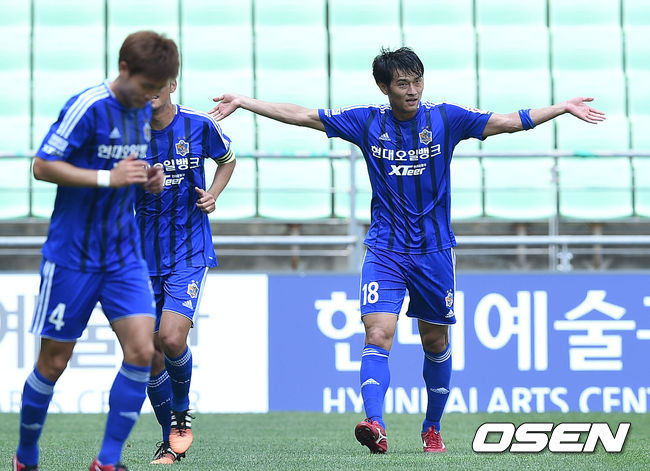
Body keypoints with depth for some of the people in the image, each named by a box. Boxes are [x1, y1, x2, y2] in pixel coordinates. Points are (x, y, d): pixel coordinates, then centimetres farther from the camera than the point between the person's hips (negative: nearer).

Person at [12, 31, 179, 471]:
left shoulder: (143, 111, 7)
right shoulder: (88, 107, -16)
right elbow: (43, 166, -17)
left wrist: (147, 179, 2)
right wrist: (108, 177, -23)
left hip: (124, 253, 6)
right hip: (72, 254, -6)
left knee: (141, 351, -9)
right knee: (54, 361, 3)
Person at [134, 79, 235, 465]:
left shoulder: (199, 125, -4)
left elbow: (227, 160, 15)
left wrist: (214, 194, -3)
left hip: (190, 251, -2)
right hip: (145, 255, 2)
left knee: (172, 339, -19)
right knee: (151, 355, 2)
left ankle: (182, 411, 10)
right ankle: (171, 440, 21)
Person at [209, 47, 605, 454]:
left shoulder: (444, 119, -4)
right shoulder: (367, 122, -2)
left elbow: (506, 122, -6)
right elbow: (301, 116, 1)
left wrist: (563, 108, -13)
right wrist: (242, 102, 0)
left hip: (434, 251, 1)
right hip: (385, 249, -1)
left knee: (436, 343, 10)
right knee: (378, 335, -18)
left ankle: (432, 428, 27)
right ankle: (375, 424, -30)